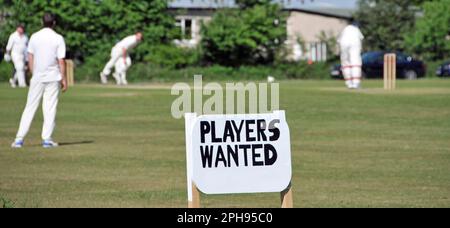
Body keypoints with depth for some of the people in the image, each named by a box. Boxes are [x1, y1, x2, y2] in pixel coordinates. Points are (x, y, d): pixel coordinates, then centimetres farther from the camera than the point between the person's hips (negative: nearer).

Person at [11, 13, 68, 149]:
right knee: (50, 108, 4)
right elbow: (61, 61, -8)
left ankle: (19, 139, -1)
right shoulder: (58, 38, -6)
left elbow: (30, 59, 6)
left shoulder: (34, 37, 2)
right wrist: (64, 79, -2)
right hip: (53, 77, -2)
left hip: (37, 78, 2)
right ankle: (47, 139, 0)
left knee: (30, 107, 5)